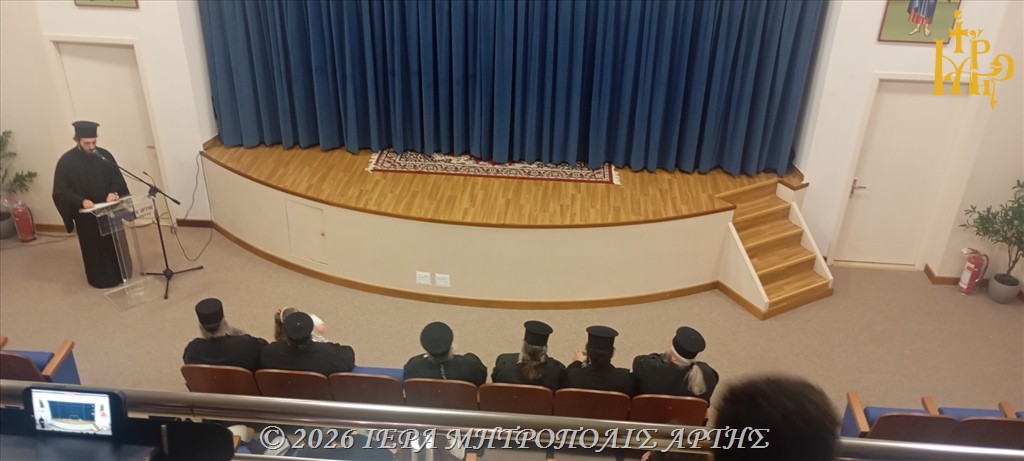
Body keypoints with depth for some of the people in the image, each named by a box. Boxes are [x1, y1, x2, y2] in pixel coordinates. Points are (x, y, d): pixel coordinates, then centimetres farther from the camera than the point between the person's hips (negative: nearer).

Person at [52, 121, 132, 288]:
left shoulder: (104, 155, -1)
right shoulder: (66, 161, -10)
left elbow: (117, 179, 3)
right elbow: (61, 191, -10)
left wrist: (114, 192, -18)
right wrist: (81, 201, -26)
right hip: (86, 214, -3)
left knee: (116, 242, 14)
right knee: (94, 247, 6)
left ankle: (121, 273, 30)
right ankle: (100, 278, 20)